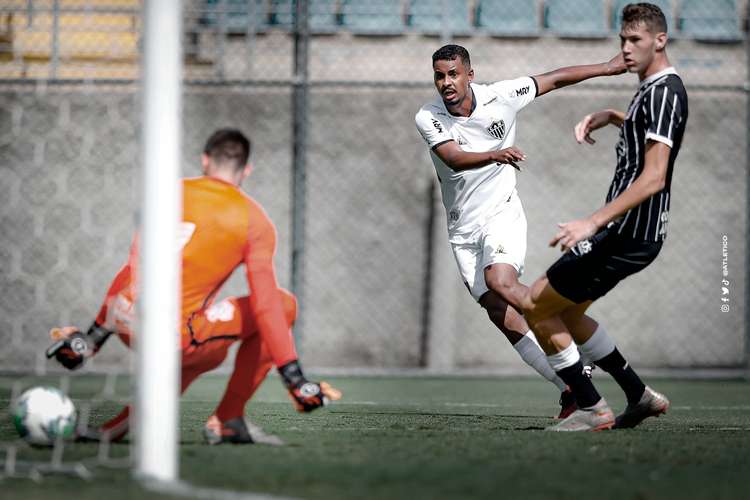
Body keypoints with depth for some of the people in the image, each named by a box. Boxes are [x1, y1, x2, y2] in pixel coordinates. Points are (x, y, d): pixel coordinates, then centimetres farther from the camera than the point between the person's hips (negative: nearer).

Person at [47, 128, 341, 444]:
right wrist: (296, 381, -4)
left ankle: (122, 424, 18)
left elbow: (131, 271, 14)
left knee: (205, 355, 34)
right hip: (174, 340, -6)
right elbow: (265, 307, -6)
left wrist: (93, 337, 20)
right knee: (284, 304, 11)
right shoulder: (254, 222, 0)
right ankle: (227, 420, 11)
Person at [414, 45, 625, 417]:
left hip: (502, 214, -2)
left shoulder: (500, 97, -6)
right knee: (499, 313, -8)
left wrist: (609, 67, 13)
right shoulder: (427, 118, -8)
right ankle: (570, 386, -2)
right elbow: (455, 158, -26)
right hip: (463, 230, 2)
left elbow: (555, 79, 8)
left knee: (500, 282, -29)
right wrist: (494, 155, -46)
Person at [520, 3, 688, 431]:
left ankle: (593, 410, -2)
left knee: (536, 306, -6)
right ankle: (640, 396, 23)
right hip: (630, 231, 10)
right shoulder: (654, 89, 14)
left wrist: (594, 222, -32)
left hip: (628, 234, -10)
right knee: (565, 313, 21)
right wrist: (608, 117, 22)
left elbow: (653, 178, -27)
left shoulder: (664, 92, -17)